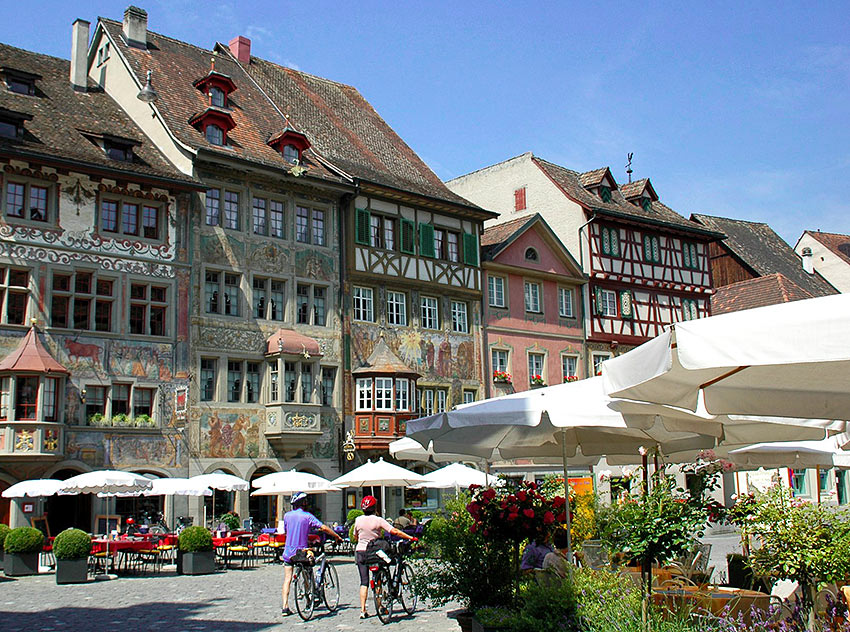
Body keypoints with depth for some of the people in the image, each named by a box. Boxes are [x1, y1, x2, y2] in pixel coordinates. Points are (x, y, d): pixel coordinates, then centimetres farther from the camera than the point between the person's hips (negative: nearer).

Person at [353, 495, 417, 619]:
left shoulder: (358, 520, 0)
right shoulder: (378, 520, -10)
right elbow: (395, 532, -16)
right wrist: (411, 538, -12)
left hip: (360, 551, 2)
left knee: (364, 581, 3)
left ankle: (363, 610, -5)